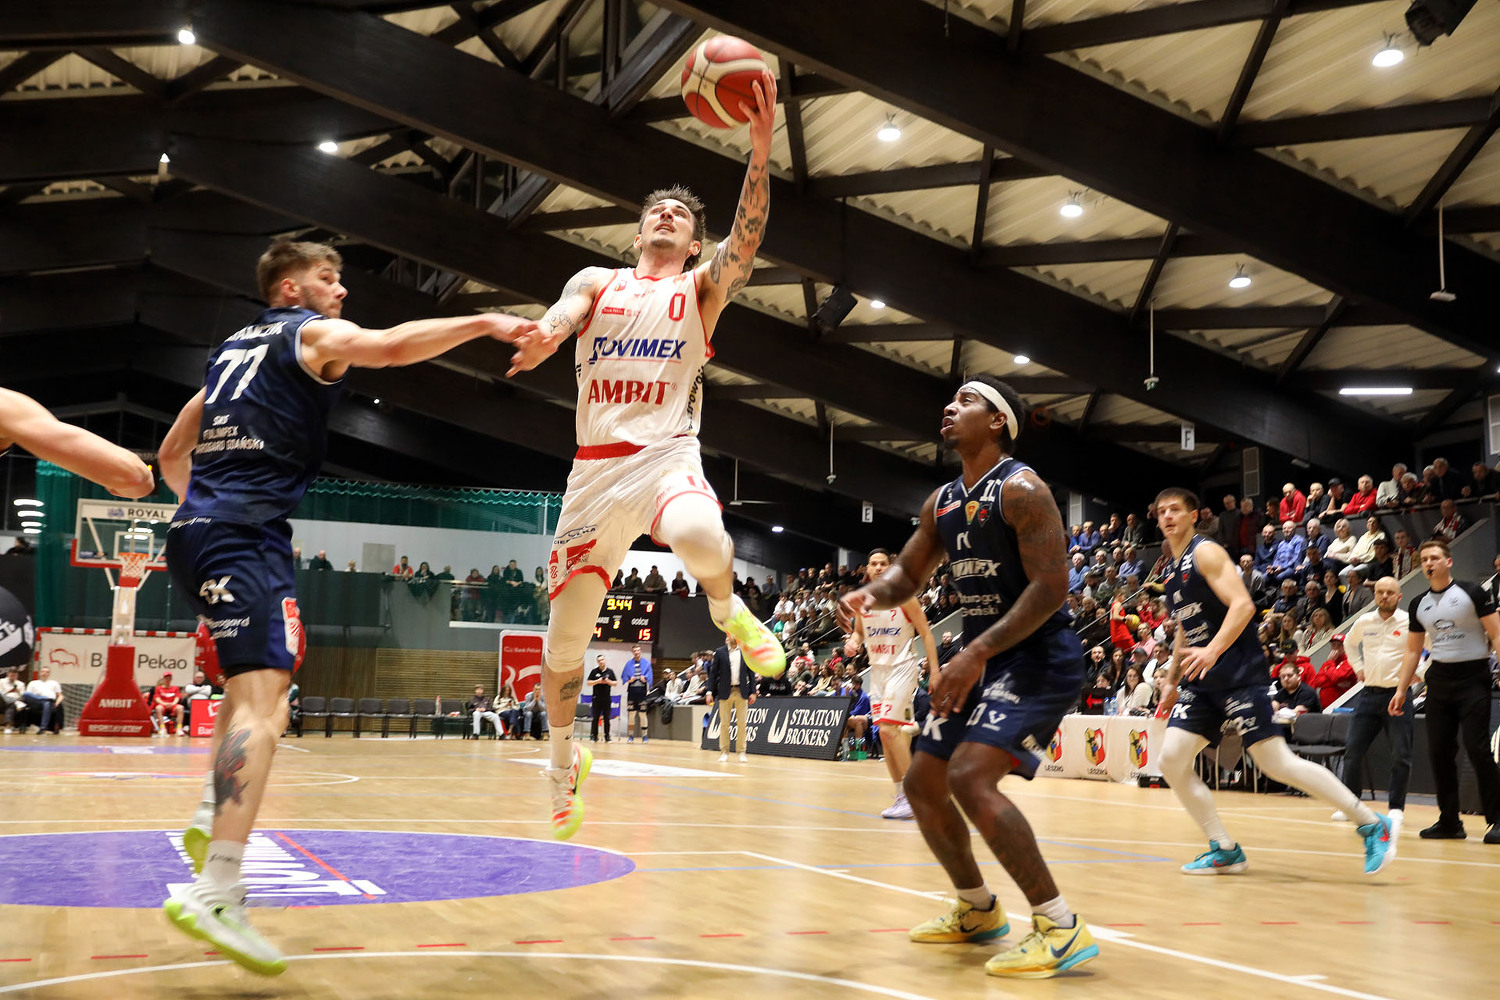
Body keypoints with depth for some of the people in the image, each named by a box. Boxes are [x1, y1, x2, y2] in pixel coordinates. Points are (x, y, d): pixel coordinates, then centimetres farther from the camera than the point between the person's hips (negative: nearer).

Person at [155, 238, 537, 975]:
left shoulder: (234, 348, 26)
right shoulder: (314, 332, 2)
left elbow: (171, 455, 29)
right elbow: (390, 346, -21)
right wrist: (483, 323, -21)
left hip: (199, 529, 9)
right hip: (248, 535, -9)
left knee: (256, 677, 28)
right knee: (263, 696, -19)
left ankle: (210, 823, 20)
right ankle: (215, 893, -29)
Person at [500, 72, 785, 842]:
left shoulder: (702, 287, 10)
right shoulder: (598, 282, 15)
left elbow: (746, 238, -9)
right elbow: (559, 319, -6)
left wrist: (761, 148, -24)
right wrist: (541, 338, -32)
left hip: (667, 456, -2)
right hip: (595, 468, 3)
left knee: (700, 540, -39)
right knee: (564, 634, 4)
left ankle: (727, 611, -4)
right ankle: (565, 759, 28)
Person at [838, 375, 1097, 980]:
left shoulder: (1021, 490, -15)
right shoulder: (941, 503, 10)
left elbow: (1051, 585, -22)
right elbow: (906, 575, 17)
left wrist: (976, 653, -28)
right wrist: (870, 594, -8)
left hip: (1039, 658, -9)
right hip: (983, 658, 9)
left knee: (970, 776, -25)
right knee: (922, 783, 11)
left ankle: (1061, 928, -17)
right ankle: (977, 910, 30)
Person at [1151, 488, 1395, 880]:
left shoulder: (1205, 553, -7)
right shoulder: (1173, 571, 19)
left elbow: (1242, 605, -19)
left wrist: (1212, 651, -30)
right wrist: (1172, 681, 28)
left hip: (1238, 674, -8)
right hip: (1202, 680, 8)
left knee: (1276, 763, -12)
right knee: (1172, 759, -4)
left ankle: (1372, 826, -1)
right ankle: (1225, 851, 6)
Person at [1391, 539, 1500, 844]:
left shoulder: (1471, 592, -5)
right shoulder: (1418, 604, 10)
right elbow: (1413, 651, 15)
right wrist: (1401, 690, 10)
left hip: (1473, 678, -5)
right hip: (1439, 679, 5)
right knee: (1439, 750, 3)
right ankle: (1449, 822, 11)